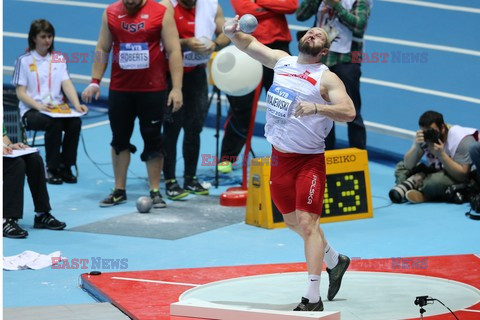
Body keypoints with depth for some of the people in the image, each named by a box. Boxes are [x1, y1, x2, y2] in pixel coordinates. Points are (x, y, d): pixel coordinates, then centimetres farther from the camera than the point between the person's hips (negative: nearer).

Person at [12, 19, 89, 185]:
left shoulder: (58, 59, 14)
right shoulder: (24, 61, 3)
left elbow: (67, 84, 2)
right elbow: (20, 93, -2)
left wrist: (77, 104, -18)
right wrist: (39, 106, -21)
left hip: (57, 108, 4)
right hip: (31, 111, -3)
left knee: (75, 122, -29)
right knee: (54, 123, -35)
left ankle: (66, 166, -14)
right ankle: (52, 169, -19)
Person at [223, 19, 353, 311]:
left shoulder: (326, 78, -10)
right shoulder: (281, 60, 7)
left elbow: (349, 112, -22)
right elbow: (249, 44, 17)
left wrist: (316, 107, -37)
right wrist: (233, 33, -5)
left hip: (309, 160, -6)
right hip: (279, 156, 7)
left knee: (307, 222, -14)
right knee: (293, 221, 18)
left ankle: (313, 298, -12)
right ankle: (334, 261, 43)